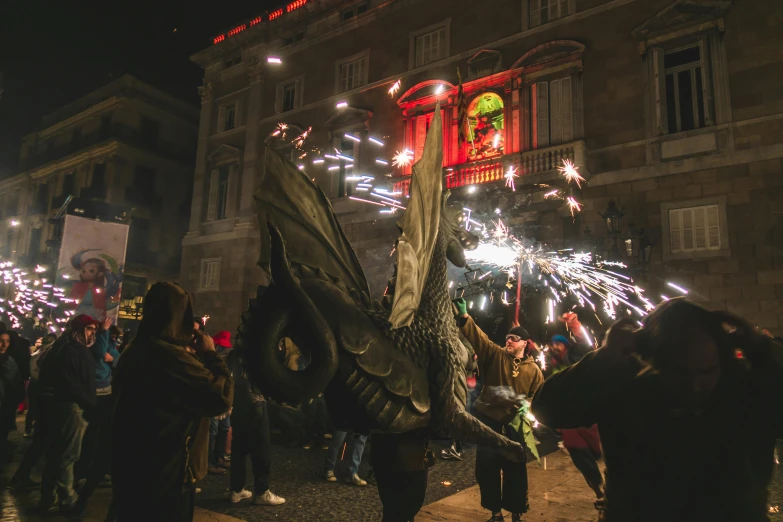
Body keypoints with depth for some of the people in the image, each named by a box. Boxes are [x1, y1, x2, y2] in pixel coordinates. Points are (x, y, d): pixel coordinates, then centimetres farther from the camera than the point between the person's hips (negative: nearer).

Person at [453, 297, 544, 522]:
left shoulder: (533, 369, 3)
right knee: (486, 465, 1)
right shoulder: (495, 354, -1)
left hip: (515, 422, 0)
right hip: (489, 417, 0)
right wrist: (464, 316, -28)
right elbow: (477, 336, -14)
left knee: (515, 468, 4)